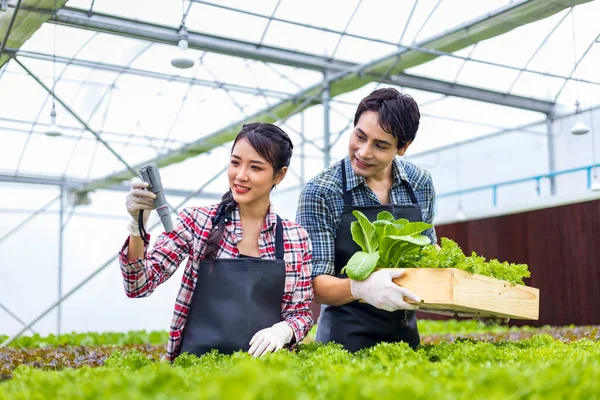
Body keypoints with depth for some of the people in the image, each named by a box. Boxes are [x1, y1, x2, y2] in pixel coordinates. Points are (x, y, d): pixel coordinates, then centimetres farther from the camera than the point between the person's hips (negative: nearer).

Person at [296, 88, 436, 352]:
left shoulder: (421, 184, -2)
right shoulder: (320, 192, -15)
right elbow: (315, 283, -17)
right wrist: (360, 288, -35)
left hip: (405, 333, 4)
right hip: (346, 337, -4)